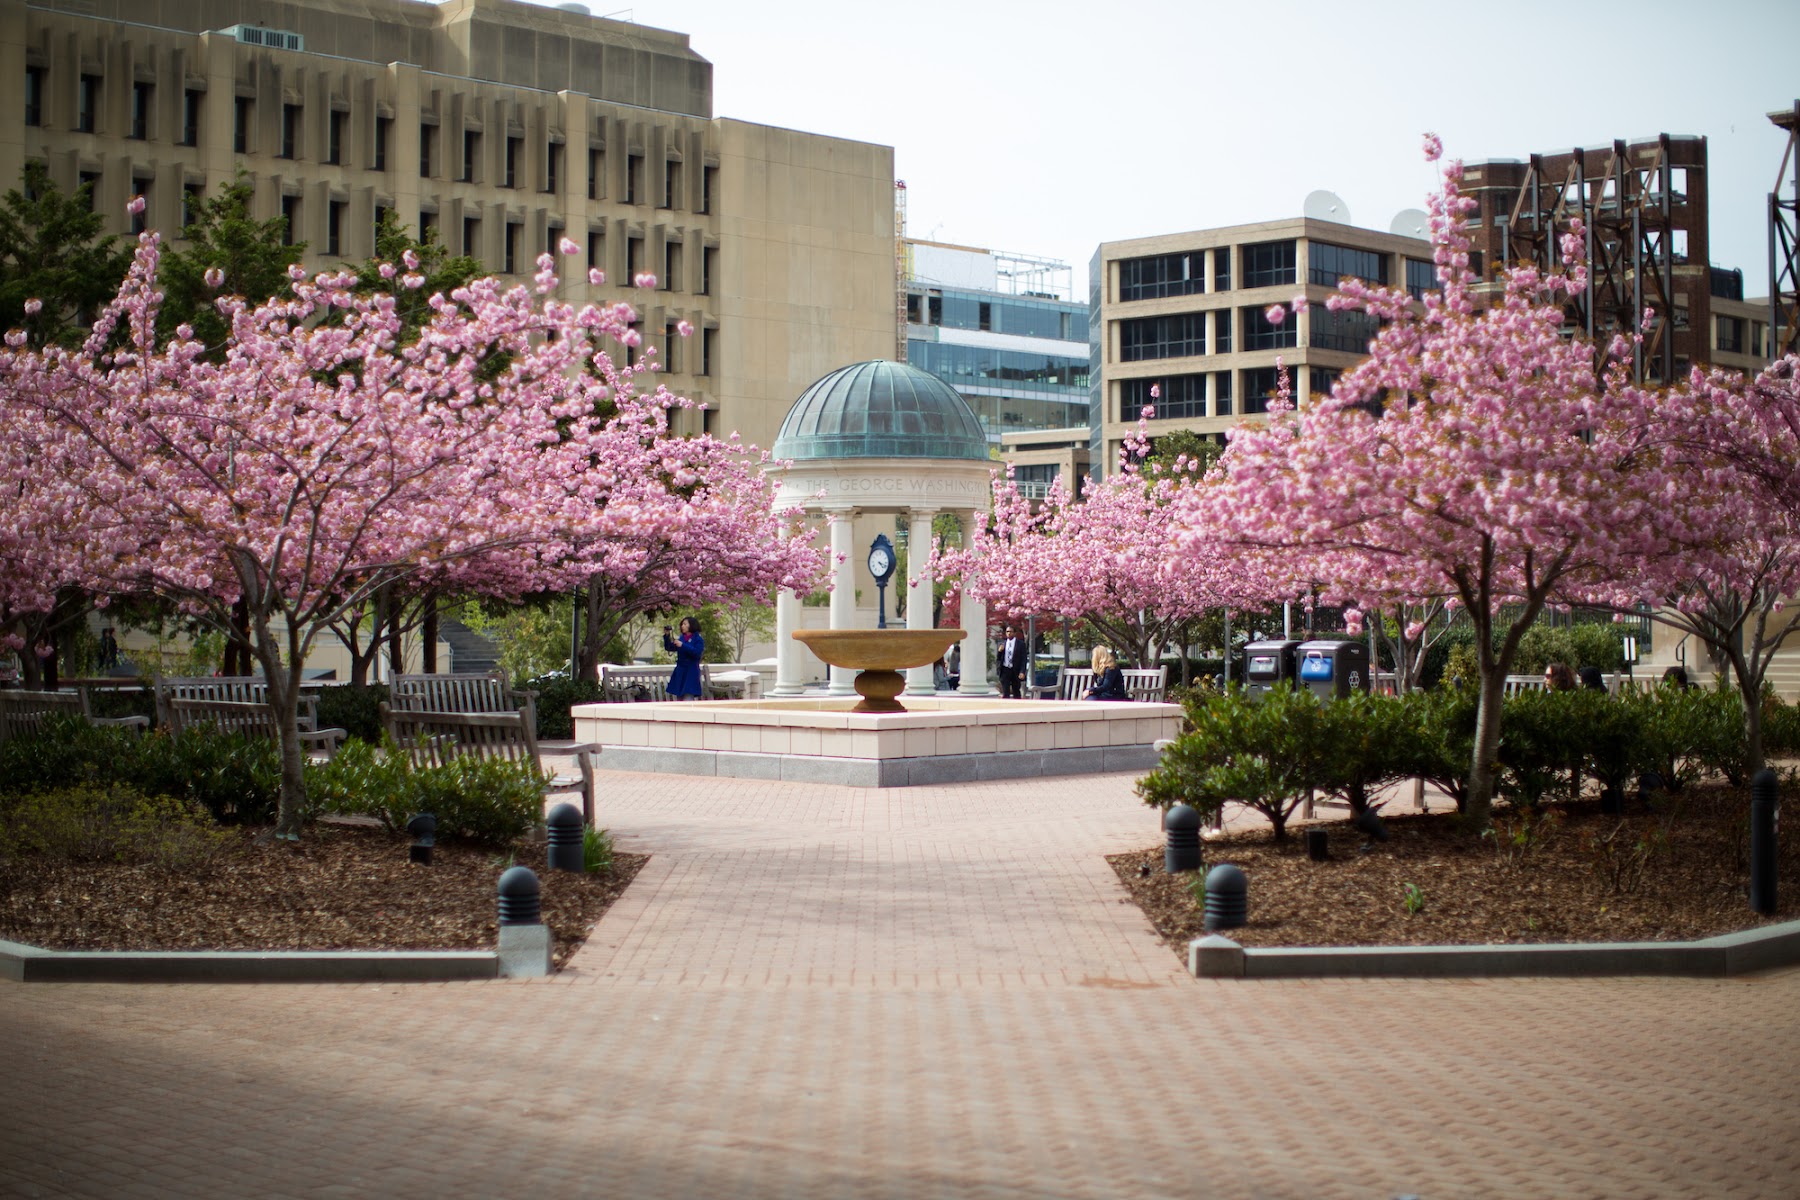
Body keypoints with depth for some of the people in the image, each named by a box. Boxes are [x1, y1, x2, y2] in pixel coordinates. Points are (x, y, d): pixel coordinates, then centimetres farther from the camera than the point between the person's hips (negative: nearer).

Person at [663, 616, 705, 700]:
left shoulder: (698, 639, -5)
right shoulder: (682, 638, 12)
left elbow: (697, 652, -19)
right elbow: (669, 648, 13)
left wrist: (683, 646, -22)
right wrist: (666, 636, -1)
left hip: (691, 672, -7)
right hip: (680, 671, 7)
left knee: (688, 697, -14)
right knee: (679, 698, 7)